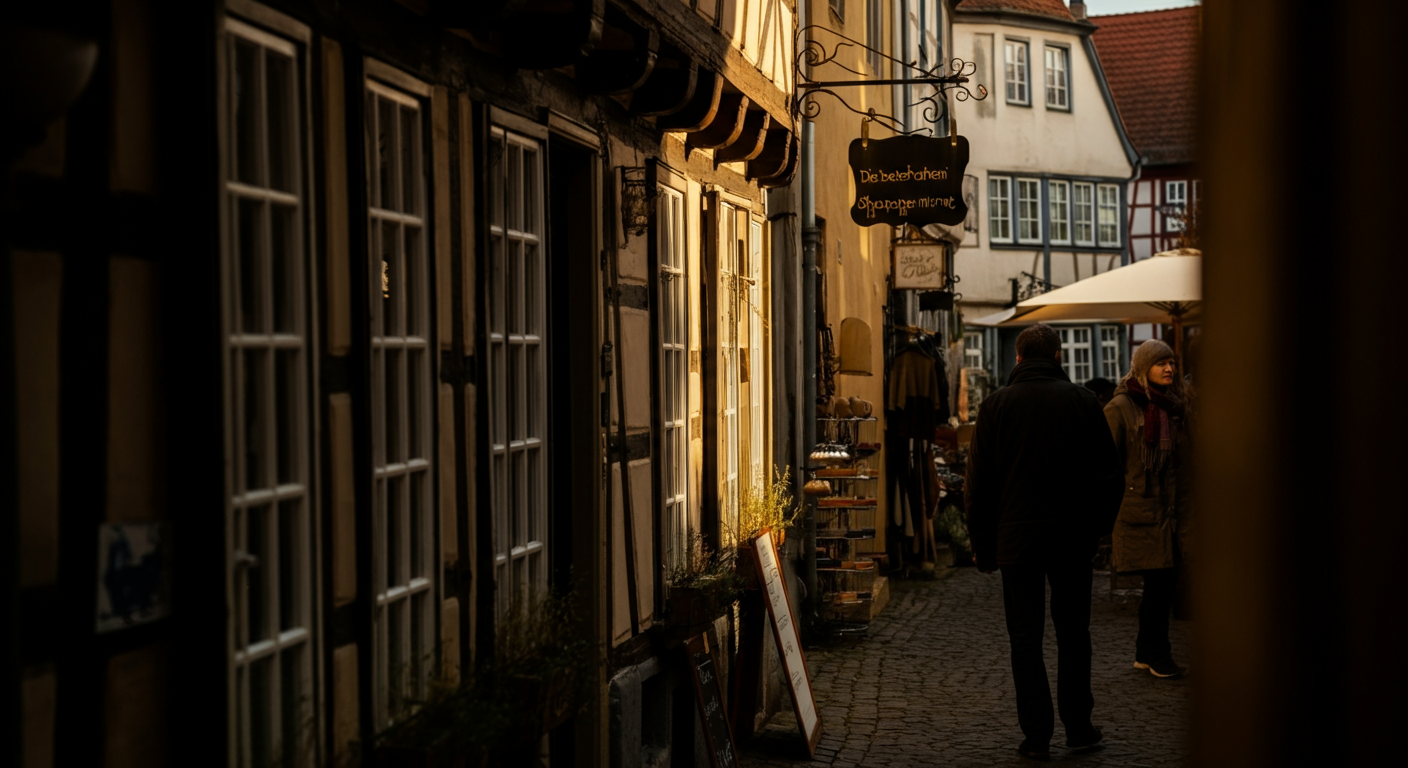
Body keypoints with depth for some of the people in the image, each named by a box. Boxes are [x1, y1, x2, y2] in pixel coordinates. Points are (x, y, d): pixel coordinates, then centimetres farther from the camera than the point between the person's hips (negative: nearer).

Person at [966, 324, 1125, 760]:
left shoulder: (996, 405, 0)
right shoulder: (1083, 402, 2)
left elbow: (978, 483, 0)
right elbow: (1109, 475, 4)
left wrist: (982, 545, 6)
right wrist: (1097, 528, 13)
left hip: (1017, 538, -1)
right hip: (1073, 539, 1)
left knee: (1025, 641, 4)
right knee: (1073, 633, 14)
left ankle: (1037, 736, 4)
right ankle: (1078, 726, 17)